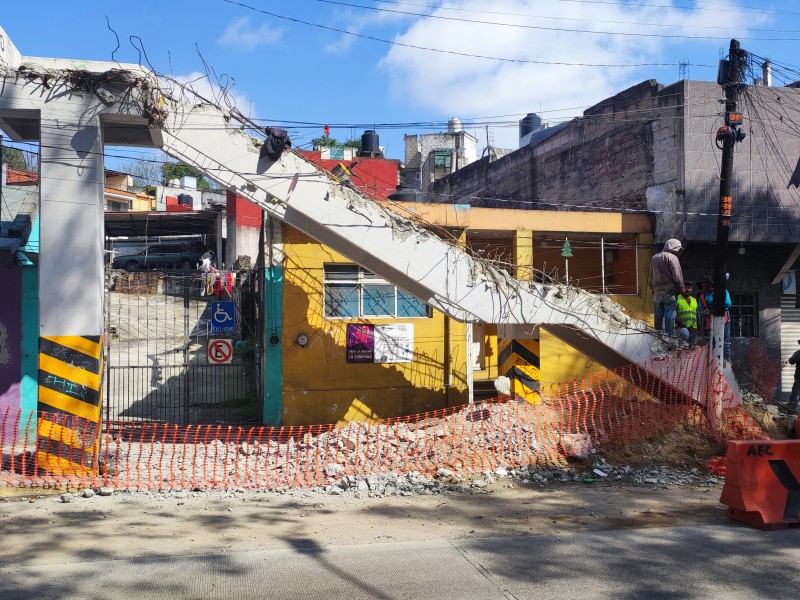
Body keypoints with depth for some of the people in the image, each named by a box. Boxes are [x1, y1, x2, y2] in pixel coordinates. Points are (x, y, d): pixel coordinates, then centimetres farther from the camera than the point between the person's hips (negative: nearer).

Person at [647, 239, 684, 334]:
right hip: (669, 292, -7)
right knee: (669, 315, -5)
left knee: (658, 315, 12)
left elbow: (650, 277, 19)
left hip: (657, 292, 7)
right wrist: (681, 289, -4)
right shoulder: (672, 257, -9)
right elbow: (677, 276, -12)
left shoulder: (654, 258, 15)